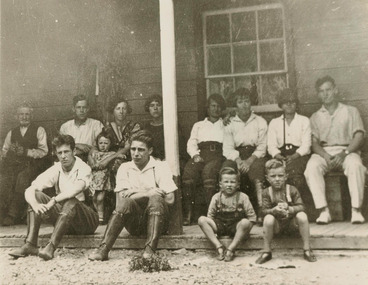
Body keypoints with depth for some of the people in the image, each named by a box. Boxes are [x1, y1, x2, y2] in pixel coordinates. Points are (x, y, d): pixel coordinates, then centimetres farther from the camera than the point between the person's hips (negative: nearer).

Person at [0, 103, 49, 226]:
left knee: (22, 178, -33)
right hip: (13, 163, 3)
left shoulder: (39, 130, 14)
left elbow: (43, 151, 3)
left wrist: (26, 152, -10)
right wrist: (10, 151, 0)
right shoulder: (12, 133, 27)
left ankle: (13, 215, -28)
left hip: (31, 164, -3)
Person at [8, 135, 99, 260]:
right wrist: (35, 205, -28)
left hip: (87, 221, -5)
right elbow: (29, 190, -8)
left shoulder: (84, 169, -13)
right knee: (37, 196, -12)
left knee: (71, 201, -35)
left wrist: (53, 201, -35)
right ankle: (30, 245, -23)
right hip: (65, 218, 5)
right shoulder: (55, 170, 0)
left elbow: (76, 189, -35)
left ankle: (51, 248, -40)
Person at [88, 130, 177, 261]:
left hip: (157, 218, -1)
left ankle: (150, 250, -38)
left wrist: (137, 193, -8)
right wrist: (148, 193, -12)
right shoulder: (124, 168, 10)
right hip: (134, 222, 1)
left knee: (156, 199, -30)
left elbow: (170, 199, -9)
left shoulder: (161, 167, 3)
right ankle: (103, 249, -35)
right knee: (127, 201, -28)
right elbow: (120, 199, -3)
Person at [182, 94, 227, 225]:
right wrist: (195, 155, -1)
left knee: (208, 170, -36)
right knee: (189, 171, -31)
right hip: (201, 154, 2)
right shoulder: (198, 125, 33)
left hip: (218, 155, -1)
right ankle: (187, 213, -32)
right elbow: (191, 143, 18)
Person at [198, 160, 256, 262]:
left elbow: (252, 217, -2)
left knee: (245, 223, -35)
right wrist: (213, 228, -8)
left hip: (236, 227, -2)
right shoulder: (216, 197, 4)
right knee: (202, 220, -20)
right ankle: (219, 246, -22)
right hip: (220, 226, 2)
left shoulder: (242, 197, -2)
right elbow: (210, 215, 7)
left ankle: (231, 249, -24)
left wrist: (246, 228, -15)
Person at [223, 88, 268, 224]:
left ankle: (261, 211, -32)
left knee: (256, 168, -34)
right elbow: (228, 149, 2)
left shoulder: (260, 122, 9)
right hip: (237, 156, 1)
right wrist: (239, 161, -17)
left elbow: (262, 147, 0)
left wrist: (250, 160, -17)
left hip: (255, 156, -1)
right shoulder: (230, 124, 12)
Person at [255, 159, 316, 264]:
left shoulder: (292, 190, -5)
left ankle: (307, 250, -16)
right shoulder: (267, 192, -5)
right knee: (268, 219, -32)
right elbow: (264, 211, -13)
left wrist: (289, 209, -33)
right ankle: (266, 252, -15)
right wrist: (275, 210, -34)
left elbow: (301, 207, -14)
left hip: (292, 223, 1)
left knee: (302, 216, -28)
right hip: (276, 225, 0)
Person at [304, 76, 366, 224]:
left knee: (355, 165, -36)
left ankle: (356, 209, -31)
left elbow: (359, 137, 2)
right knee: (311, 167, -32)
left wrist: (345, 153, -16)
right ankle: (324, 210, -33)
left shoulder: (351, 111, 15)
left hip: (347, 150, -1)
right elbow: (314, 143, 6)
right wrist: (325, 155, -16)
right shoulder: (315, 117, 19)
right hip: (324, 152, 1)